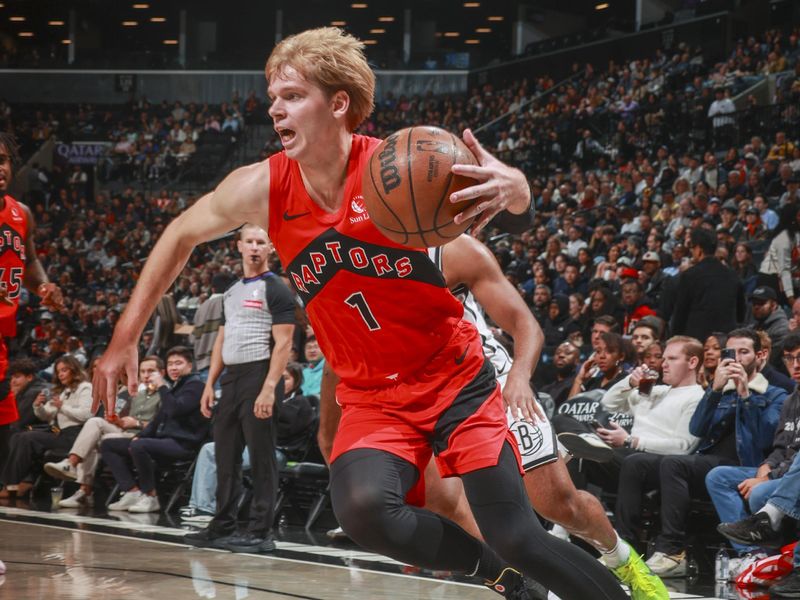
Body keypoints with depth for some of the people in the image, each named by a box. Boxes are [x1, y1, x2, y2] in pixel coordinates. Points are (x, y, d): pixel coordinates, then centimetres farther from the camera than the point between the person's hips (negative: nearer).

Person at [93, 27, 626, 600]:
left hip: (457, 379, -2)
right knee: (365, 510, -27)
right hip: (373, 396, 2)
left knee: (518, 538, -10)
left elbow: (517, 218, -17)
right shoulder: (262, 188, -10)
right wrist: (125, 339, 5)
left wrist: (510, 188, -42)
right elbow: (181, 237, 8)